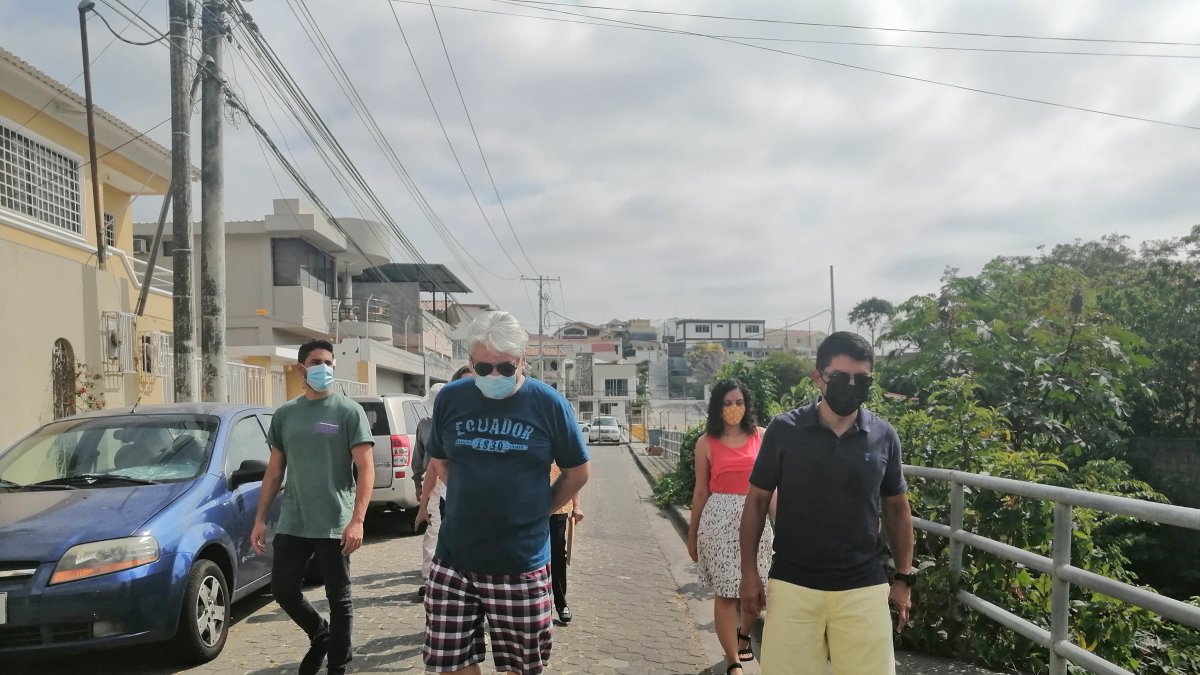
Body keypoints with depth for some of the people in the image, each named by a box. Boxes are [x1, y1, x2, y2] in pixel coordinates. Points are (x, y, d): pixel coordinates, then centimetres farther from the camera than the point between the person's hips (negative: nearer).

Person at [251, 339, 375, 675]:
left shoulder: (349, 411, -4)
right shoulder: (284, 414, 9)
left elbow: (366, 469, -8)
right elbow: (274, 470, 14)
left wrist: (357, 520, -18)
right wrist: (260, 519, 9)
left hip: (335, 525, -4)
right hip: (292, 524, 4)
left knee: (339, 599, 4)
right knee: (283, 588, 7)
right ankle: (320, 634, 33)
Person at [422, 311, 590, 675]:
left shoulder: (549, 403, -7)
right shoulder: (450, 398, 0)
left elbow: (577, 472, 4)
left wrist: (539, 510, 5)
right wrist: (472, 503, 10)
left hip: (521, 563, -2)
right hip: (453, 559, 2)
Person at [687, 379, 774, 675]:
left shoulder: (761, 436, 4)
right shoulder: (706, 443, 1)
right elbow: (701, 491, 7)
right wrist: (692, 534, 9)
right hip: (719, 518, -2)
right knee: (726, 592, -2)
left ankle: (743, 636, 39)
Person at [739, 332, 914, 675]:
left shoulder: (884, 436, 0)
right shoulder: (784, 430, -6)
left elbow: (897, 509, 11)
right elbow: (757, 501, 2)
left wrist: (904, 577, 8)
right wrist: (749, 572, 1)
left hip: (864, 589, 1)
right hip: (792, 585, -1)